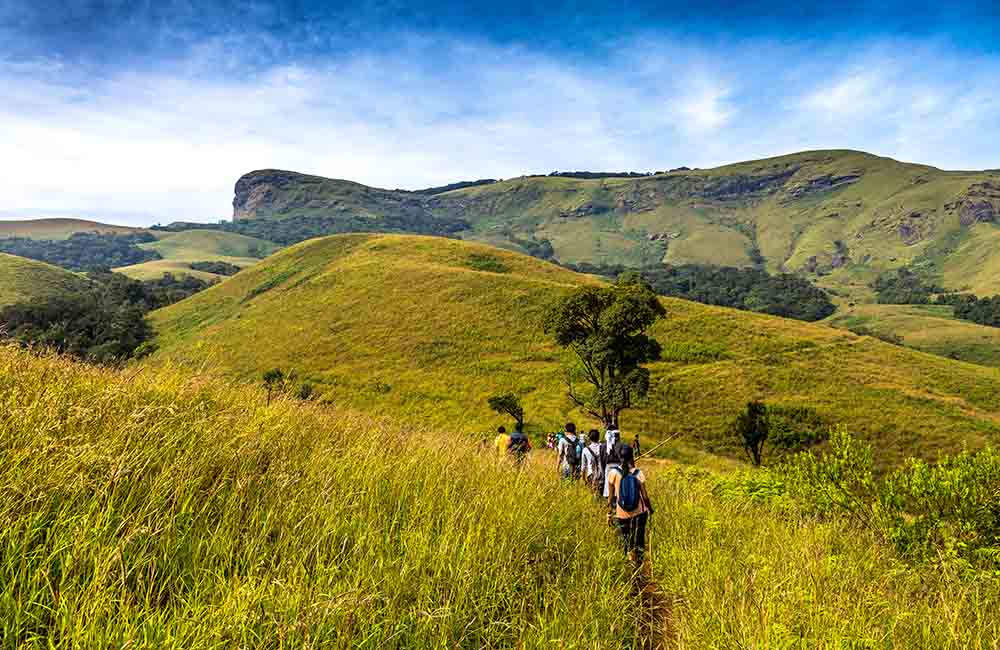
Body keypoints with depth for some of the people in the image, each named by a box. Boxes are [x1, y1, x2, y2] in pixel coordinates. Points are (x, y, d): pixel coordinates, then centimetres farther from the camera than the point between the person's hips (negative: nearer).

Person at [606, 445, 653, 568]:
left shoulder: (613, 473, -12)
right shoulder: (638, 473, -12)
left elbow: (610, 496, -6)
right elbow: (644, 495, -5)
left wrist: (609, 513, 6)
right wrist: (650, 509, 12)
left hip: (621, 514, 0)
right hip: (638, 513, 0)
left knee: (626, 542, 15)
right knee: (638, 542, 16)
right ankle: (638, 565, 18)